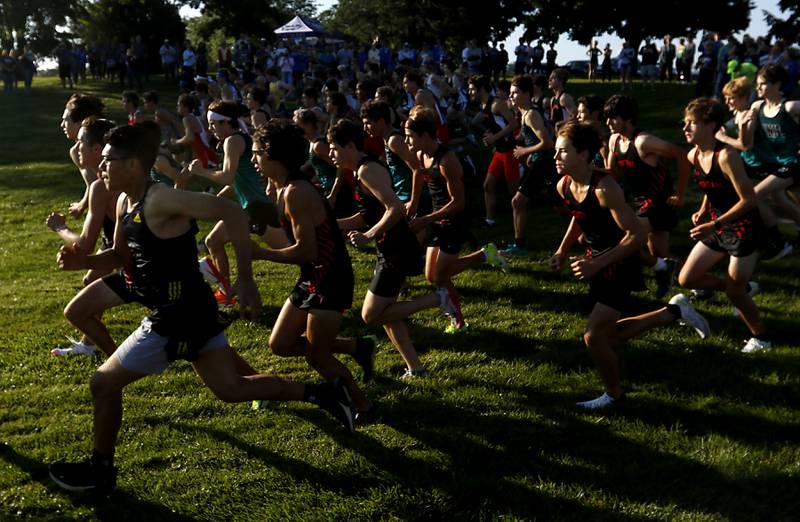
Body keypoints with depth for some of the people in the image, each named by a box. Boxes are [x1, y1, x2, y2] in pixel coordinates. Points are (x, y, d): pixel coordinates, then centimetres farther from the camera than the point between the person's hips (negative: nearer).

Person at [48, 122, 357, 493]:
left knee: (103, 382, 2)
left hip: (179, 316, -10)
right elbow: (121, 258, 19)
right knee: (231, 389, 16)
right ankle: (321, 394, 20)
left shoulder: (159, 200, -21)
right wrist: (82, 261, -1)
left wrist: (245, 280, -28)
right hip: (184, 306, 10)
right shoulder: (125, 203, 7)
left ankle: (100, 470, 21)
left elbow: (231, 212, -28)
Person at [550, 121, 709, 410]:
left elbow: (637, 234, -28)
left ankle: (614, 395, 16)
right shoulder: (564, 186, -5)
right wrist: (563, 250, 4)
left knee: (593, 336, -10)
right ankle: (674, 312, 32)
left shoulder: (604, 189, -29)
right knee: (608, 334, 17)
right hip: (597, 263, 9)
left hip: (621, 266, -9)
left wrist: (597, 264, -29)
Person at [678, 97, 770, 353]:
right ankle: (744, 288, 27)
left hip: (744, 230, -8)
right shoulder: (693, 156, -2)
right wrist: (703, 211, -1)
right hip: (717, 227, 8)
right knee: (686, 279, 6)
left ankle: (761, 337, 25)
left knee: (733, 293, -2)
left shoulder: (726, 156, -26)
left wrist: (714, 225, -28)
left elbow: (749, 199, -25)